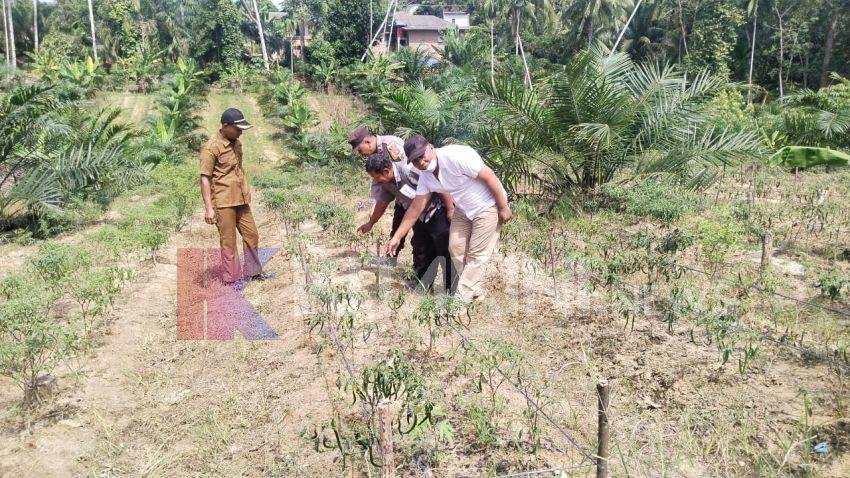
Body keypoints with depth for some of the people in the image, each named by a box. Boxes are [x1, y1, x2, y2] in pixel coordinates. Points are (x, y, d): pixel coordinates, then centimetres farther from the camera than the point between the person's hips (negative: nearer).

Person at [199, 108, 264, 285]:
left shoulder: (236, 143, 9)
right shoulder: (212, 147, -15)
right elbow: (205, 179, -16)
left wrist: (246, 194, 22)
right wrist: (208, 208, -19)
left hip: (240, 200, 8)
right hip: (223, 202, -8)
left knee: (252, 235, 13)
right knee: (228, 241, 1)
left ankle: (252, 272, 28)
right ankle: (232, 279, 13)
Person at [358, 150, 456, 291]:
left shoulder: (409, 170, -30)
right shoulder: (384, 183, -3)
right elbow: (382, 203, 16)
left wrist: (451, 210, -21)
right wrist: (370, 224, 24)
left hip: (439, 211, -9)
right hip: (421, 218, 9)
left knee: (447, 251, -8)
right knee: (420, 253, 15)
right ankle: (421, 287, 29)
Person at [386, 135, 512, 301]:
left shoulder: (456, 156, -29)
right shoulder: (425, 176, -5)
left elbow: (489, 176, -25)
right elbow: (416, 208, 1)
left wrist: (504, 207, -20)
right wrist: (396, 237, -1)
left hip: (488, 206, -8)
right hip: (463, 209, 8)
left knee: (476, 255, -4)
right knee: (456, 248, 7)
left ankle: (463, 297, 4)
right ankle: (475, 292, 21)